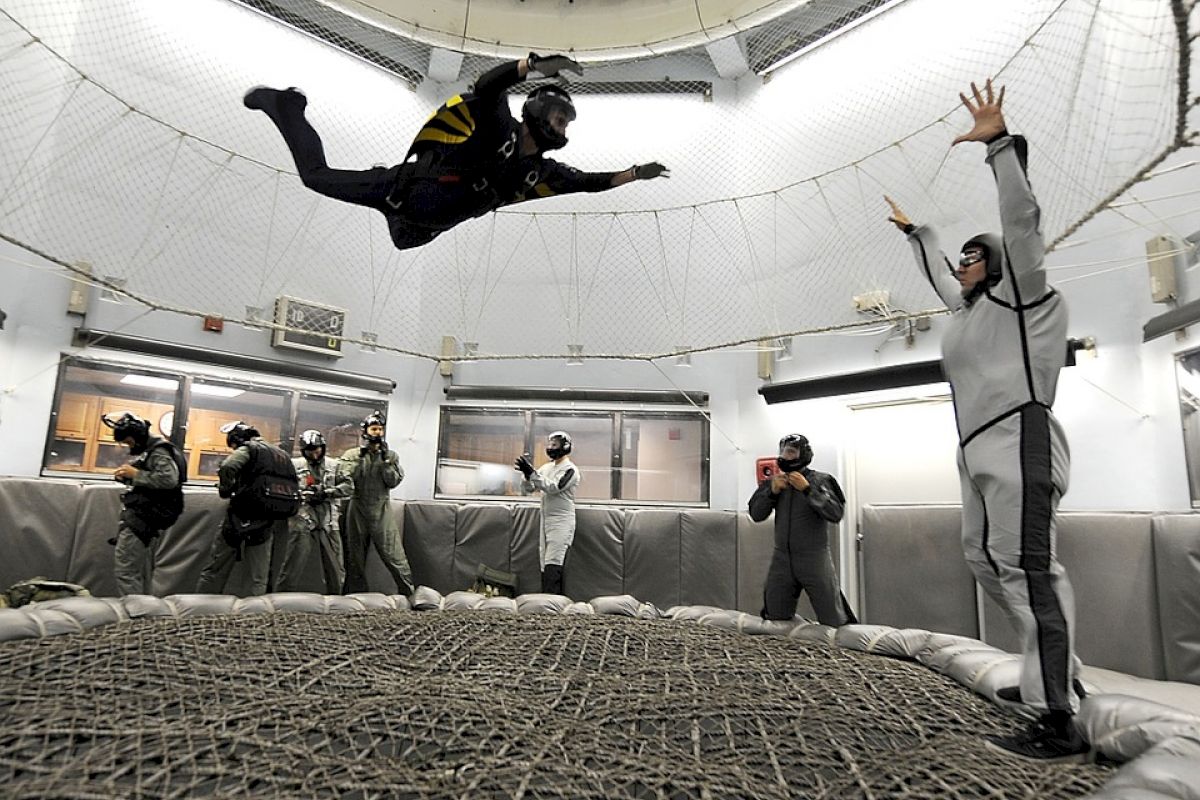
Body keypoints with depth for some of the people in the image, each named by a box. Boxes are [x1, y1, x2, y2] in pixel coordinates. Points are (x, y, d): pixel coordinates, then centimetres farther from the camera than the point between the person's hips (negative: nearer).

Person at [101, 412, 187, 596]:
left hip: (145, 518, -10)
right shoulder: (146, 451, 18)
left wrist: (136, 474, -21)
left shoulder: (159, 451, -12)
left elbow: (170, 479, -27)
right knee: (142, 569, 14)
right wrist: (126, 477, 6)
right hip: (144, 518, 10)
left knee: (125, 568, -10)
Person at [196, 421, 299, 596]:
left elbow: (227, 468, -21)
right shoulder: (282, 454, 19)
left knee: (215, 571, 7)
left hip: (243, 516, -6)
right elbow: (294, 486, 18)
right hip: (268, 521, 6)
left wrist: (225, 490, -5)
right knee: (260, 579, 9)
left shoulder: (248, 449, -2)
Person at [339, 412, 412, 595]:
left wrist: (385, 460, -11)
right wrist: (361, 456, -12)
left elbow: (393, 482, -2)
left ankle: (409, 593, 0)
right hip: (357, 510, 1)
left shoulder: (391, 455, 8)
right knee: (355, 557, 10)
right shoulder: (351, 454, 6)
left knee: (394, 555, -5)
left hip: (382, 511, 0)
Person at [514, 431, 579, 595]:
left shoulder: (570, 469, -9)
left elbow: (553, 488, -22)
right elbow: (529, 488, 9)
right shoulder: (546, 467, 14)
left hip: (562, 522, -8)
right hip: (545, 521, 8)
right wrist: (527, 473, -11)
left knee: (552, 566, -16)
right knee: (545, 567, 7)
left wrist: (532, 472, -26)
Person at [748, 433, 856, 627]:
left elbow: (836, 514, -16)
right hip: (781, 559, 4)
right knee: (775, 619, 14)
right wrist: (772, 490, -13)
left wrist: (807, 489, -21)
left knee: (834, 621, 3)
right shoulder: (774, 481, 7)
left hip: (815, 559, -4)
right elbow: (756, 515, 1)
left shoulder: (820, 480, -4)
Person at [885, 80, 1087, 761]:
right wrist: (915, 230, 52)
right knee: (987, 560, 11)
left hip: (1019, 442, -10)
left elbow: (1022, 219, -10)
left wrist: (1000, 142, -14)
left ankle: (1062, 724, -13)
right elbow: (940, 275, 42)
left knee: (1026, 569, -15)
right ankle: (1056, 674, 21)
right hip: (981, 453, 10)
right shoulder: (975, 308, 25)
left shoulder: (1023, 295, 3)